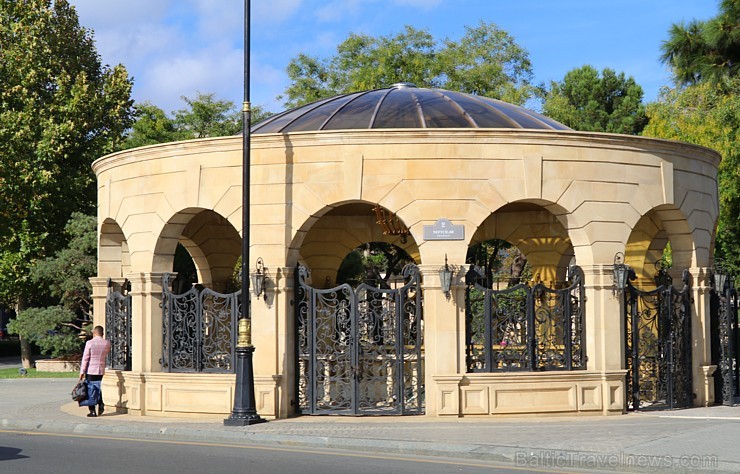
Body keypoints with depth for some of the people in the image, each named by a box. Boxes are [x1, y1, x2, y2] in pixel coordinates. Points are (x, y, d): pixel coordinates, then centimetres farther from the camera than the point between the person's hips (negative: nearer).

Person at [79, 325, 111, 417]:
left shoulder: (89, 343, -12)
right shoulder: (107, 343, -1)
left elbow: (85, 358, -10)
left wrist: (82, 372, -6)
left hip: (90, 370, -3)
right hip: (101, 370, 4)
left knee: (91, 389, 4)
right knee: (98, 388, 20)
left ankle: (92, 411, 4)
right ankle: (101, 404, 1)